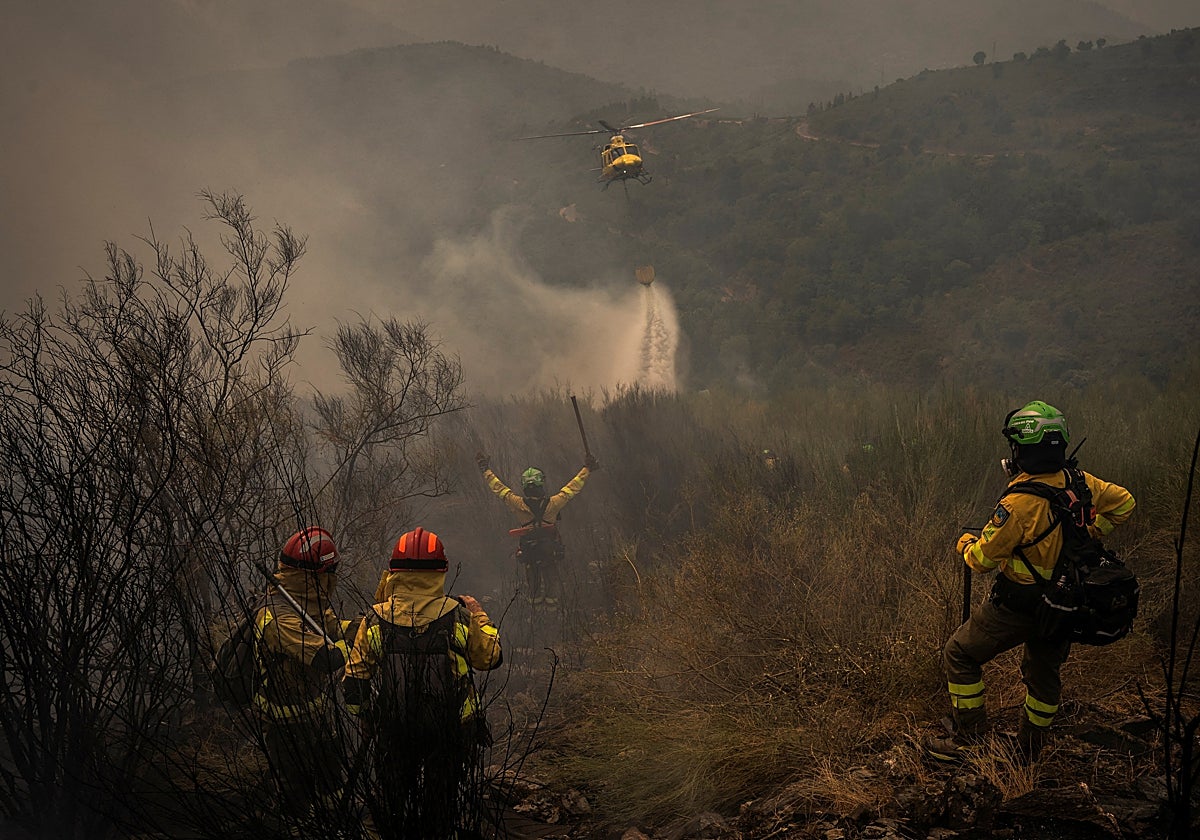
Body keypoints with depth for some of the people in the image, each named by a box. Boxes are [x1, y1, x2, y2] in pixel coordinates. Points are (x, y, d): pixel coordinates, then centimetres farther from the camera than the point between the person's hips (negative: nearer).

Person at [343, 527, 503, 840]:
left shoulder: (376, 619, -11)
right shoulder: (459, 617, -14)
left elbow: (355, 679, -4)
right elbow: (491, 657, 1)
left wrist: (363, 720, 11)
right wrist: (479, 615, 14)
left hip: (392, 731, 1)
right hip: (449, 729, -1)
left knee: (391, 794, 20)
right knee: (443, 795, 17)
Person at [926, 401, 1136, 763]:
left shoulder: (1021, 502, -28)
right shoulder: (1079, 482, -7)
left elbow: (982, 560, -19)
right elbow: (1123, 502, 13)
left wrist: (965, 541, 2)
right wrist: (1086, 535, 17)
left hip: (1019, 606, -7)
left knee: (960, 655, 9)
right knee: (1044, 672, 23)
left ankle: (967, 739, 12)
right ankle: (1029, 752, 37)